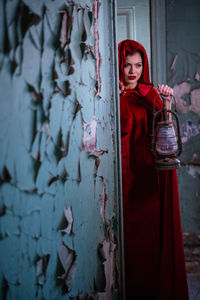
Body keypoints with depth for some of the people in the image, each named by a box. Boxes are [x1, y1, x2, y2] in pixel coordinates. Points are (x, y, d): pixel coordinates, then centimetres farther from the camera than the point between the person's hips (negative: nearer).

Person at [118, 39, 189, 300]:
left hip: (151, 173, 3)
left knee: (154, 228, 6)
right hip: (127, 173, -3)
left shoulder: (150, 93, 11)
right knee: (131, 232, -1)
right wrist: (115, 100, -22)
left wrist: (167, 104, -10)